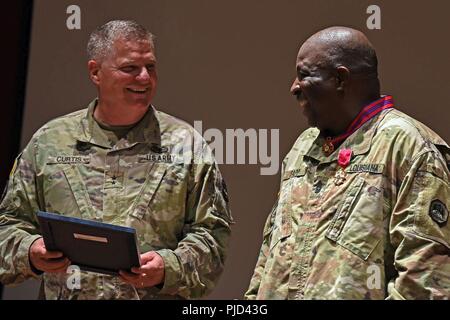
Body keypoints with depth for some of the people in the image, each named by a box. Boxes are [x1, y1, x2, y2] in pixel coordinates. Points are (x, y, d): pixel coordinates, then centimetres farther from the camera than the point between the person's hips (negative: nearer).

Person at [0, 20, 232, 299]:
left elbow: (213, 233, 8)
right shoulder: (49, 141, 13)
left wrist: (169, 268, -8)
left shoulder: (186, 144, 11)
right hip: (67, 292, 2)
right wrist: (31, 253, -4)